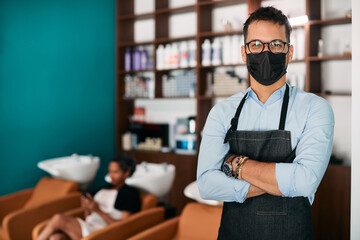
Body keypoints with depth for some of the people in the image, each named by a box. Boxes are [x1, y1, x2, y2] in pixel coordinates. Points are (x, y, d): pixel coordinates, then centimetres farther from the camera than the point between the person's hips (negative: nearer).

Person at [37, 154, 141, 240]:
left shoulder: (131, 193, 1)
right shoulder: (104, 190, 23)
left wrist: (98, 211, -14)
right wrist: (86, 209, -1)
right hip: (87, 229, 7)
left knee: (58, 218, -21)